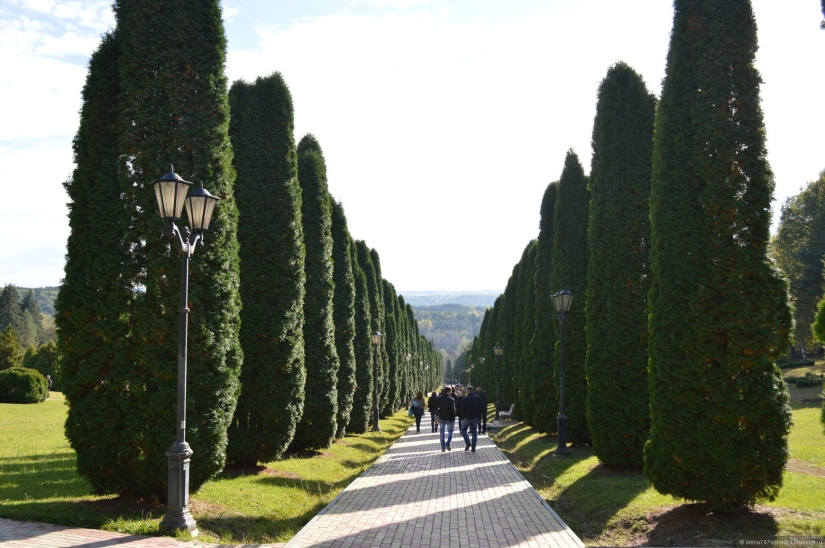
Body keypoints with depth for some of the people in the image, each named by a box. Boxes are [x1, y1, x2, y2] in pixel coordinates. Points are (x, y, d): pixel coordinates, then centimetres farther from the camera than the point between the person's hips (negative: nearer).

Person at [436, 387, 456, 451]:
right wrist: (454, 418, -3)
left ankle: (443, 448, 7)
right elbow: (453, 410, -13)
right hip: (449, 418, -3)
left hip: (441, 418, 3)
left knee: (442, 432, 10)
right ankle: (447, 443, -13)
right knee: (450, 431, 11)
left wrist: (437, 416, 12)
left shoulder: (439, 398, -1)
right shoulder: (451, 400, -14)